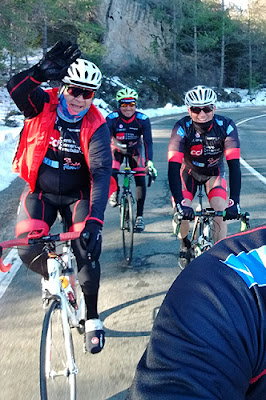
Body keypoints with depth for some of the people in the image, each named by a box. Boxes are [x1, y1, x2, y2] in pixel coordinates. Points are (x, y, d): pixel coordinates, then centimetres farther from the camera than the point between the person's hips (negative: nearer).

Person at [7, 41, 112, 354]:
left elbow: (101, 173, -27)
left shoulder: (96, 127, -16)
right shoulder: (42, 106, -12)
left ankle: (92, 319, 11)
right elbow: (14, 87, -33)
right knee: (28, 250, -14)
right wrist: (41, 71, -54)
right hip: (39, 191, 1)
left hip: (77, 195, -1)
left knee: (87, 252, -13)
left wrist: (94, 220, -39)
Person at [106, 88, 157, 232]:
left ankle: (139, 216, -3)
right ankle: (115, 192, 12)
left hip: (135, 150, 0)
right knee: (111, 172, -24)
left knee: (141, 180, -12)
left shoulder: (143, 119, -25)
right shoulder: (112, 118, -26)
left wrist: (149, 162, -35)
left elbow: (148, 142, -24)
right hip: (117, 148, 0)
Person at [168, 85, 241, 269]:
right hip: (189, 172, 0)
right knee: (182, 215, -14)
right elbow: (173, 167, -36)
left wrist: (234, 202, -42)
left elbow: (234, 165, -32)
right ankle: (185, 246, 18)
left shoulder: (226, 126, -29)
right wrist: (180, 204, -46)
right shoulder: (182, 128, -30)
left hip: (214, 172, 1)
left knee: (221, 214, -17)